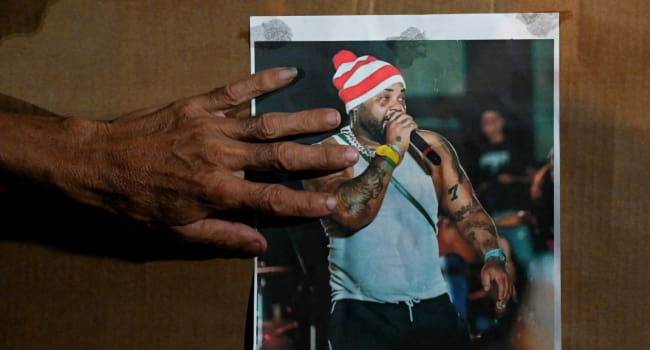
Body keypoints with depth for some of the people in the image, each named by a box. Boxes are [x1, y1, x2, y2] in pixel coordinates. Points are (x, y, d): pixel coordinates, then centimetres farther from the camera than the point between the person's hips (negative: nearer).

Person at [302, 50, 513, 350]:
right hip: (362, 312, -3)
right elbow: (350, 213, -24)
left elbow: (468, 210, 6)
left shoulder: (431, 145, 5)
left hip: (433, 305, 4)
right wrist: (390, 152, -18)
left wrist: (493, 258, -10)